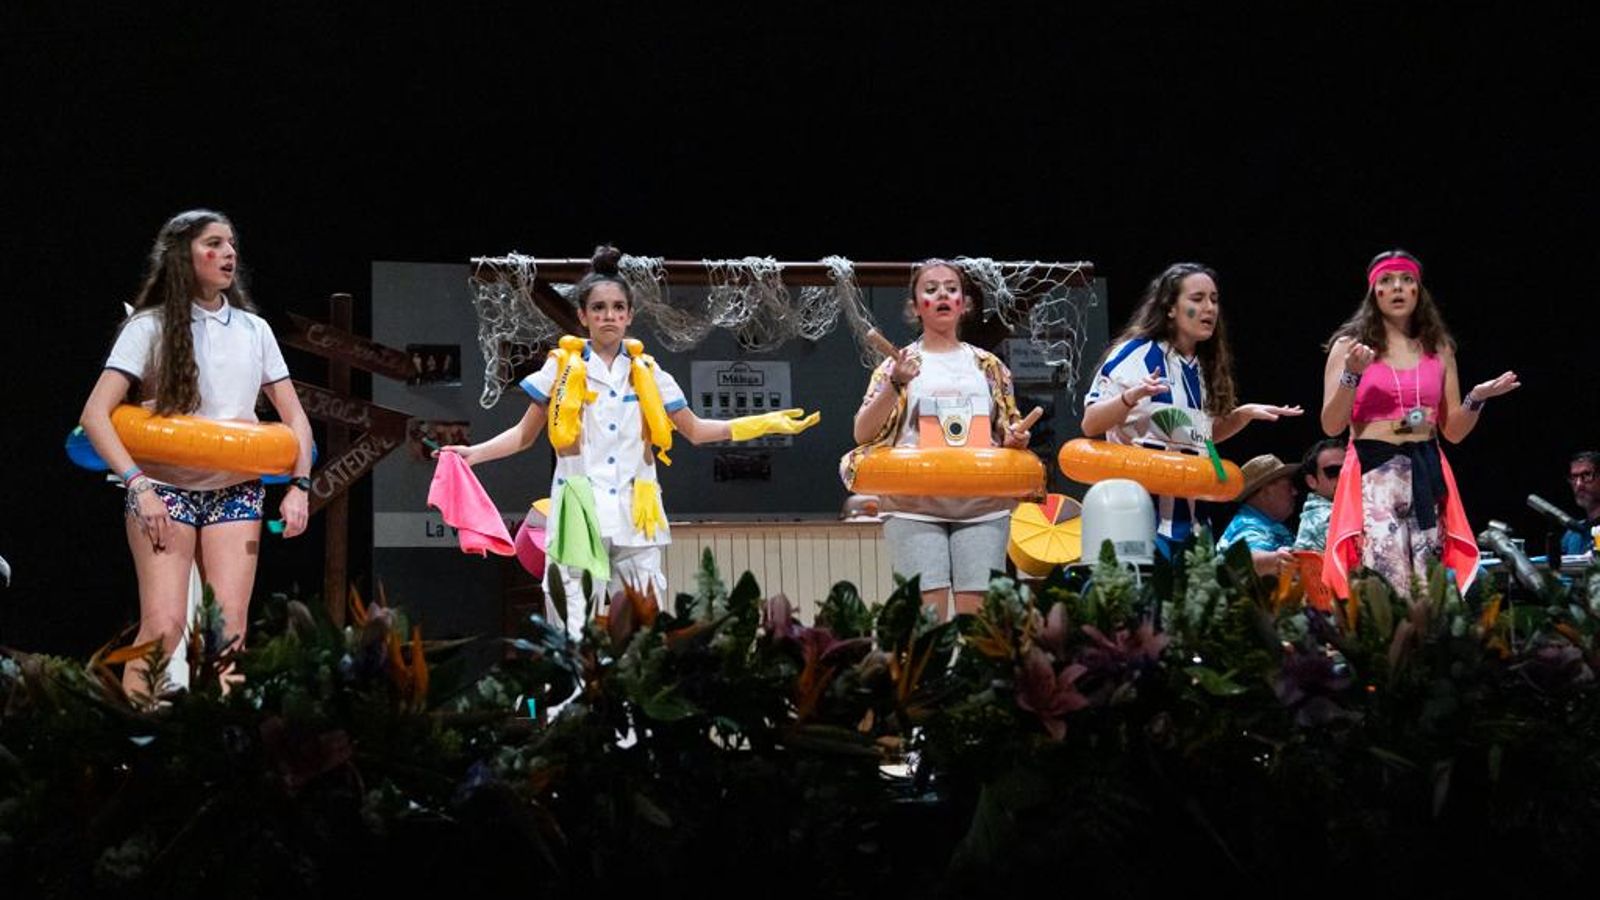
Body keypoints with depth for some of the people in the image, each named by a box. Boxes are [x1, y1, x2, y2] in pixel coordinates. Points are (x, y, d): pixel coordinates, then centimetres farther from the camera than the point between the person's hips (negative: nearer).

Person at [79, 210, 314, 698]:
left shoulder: (254, 329, 10)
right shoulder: (151, 327, -2)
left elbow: (293, 415, 14)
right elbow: (96, 414, -9)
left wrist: (299, 485, -1)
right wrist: (136, 484, -20)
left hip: (236, 490, 3)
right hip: (164, 488, -3)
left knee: (230, 630, -7)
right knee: (164, 624, -15)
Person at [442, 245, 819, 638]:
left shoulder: (647, 373, 9)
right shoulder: (562, 368, 3)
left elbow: (694, 430, 15)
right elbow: (525, 435, 9)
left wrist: (764, 424, 8)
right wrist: (472, 453, -6)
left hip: (634, 514, 2)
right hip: (581, 512, -2)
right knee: (580, 627, -6)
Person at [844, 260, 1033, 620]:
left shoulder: (988, 366, 16)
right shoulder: (899, 363, 9)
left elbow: (1007, 431, 23)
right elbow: (863, 433, 0)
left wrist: (1015, 439, -1)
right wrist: (896, 384, -14)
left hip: (981, 505, 2)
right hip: (914, 504, -2)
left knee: (977, 611, -6)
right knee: (928, 611, -12)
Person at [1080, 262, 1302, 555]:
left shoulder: (1204, 367, 15)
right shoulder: (1135, 353, -6)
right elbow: (1090, 425, -10)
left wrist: (1245, 414, 11)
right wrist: (1132, 397, -27)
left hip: (1190, 517, 7)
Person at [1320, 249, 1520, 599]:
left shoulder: (1438, 348, 14)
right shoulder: (1351, 345, 5)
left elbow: (1454, 431, 16)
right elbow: (1331, 426, -1)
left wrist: (1476, 400, -3)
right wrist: (1351, 375, -14)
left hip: (1427, 475, 3)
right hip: (1373, 475, -3)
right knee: (1385, 586, -15)